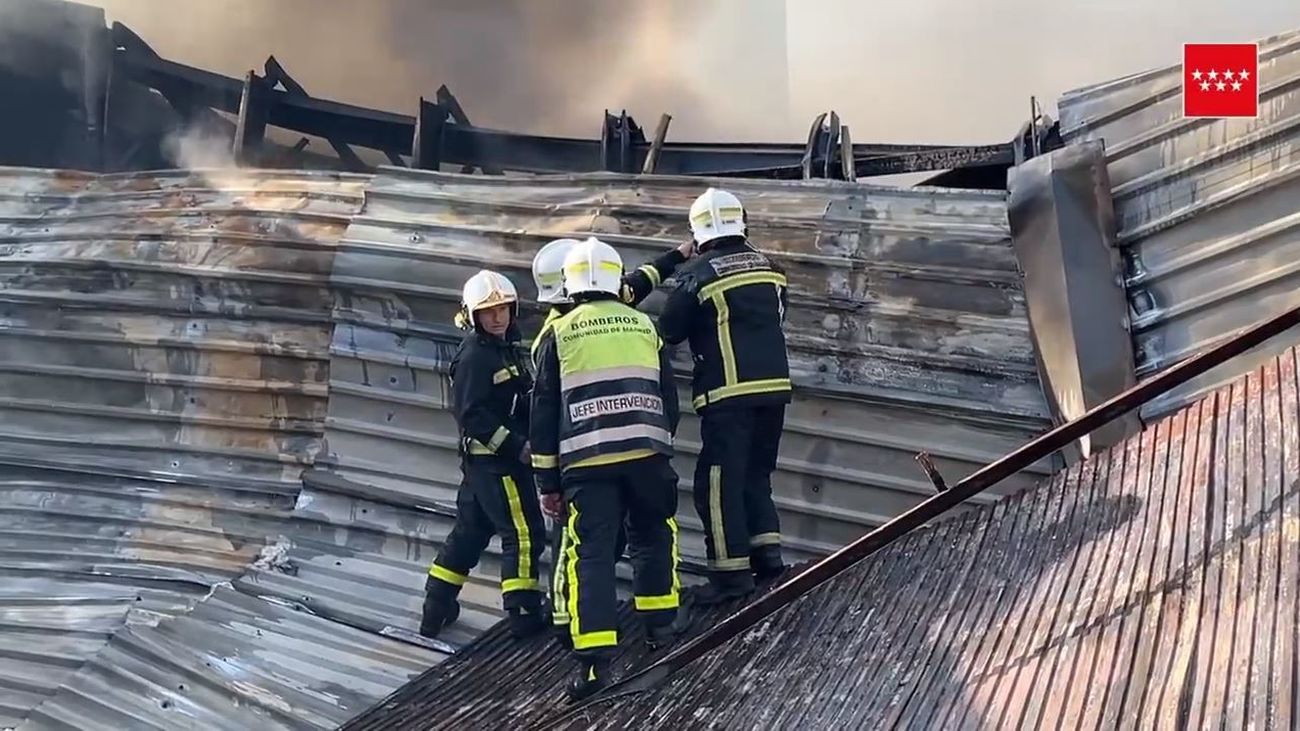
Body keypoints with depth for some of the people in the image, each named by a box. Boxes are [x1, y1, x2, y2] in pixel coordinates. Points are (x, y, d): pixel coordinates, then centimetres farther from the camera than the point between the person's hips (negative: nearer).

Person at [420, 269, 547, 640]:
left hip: (483, 460, 10)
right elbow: (472, 415, -21)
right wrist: (517, 446, -22)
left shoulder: (505, 348, 14)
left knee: (470, 531, 15)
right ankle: (523, 614, 0)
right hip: (495, 460, -10)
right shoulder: (474, 356, -15)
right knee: (524, 533, -6)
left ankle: (436, 609, 23)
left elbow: (520, 402, 18)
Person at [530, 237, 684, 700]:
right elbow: (668, 398, 17)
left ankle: (594, 661, -10)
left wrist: (547, 480, 12)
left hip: (586, 460, -2)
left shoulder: (559, 333, 8)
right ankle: (660, 627, 25)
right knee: (653, 539, 21)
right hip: (646, 451, 2)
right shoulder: (645, 326, 13)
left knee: (591, 554, -3)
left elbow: (544, 412, 7)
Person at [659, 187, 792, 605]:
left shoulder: (698, 274, -8)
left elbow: (669, 331, -2)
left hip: (728, 393, -6)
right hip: (774, 385, 6)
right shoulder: (769, 268, 9)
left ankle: (731, 570, -3)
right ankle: (767, 549, 11)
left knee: (718, 481, -1)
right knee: (757, 473, 19)